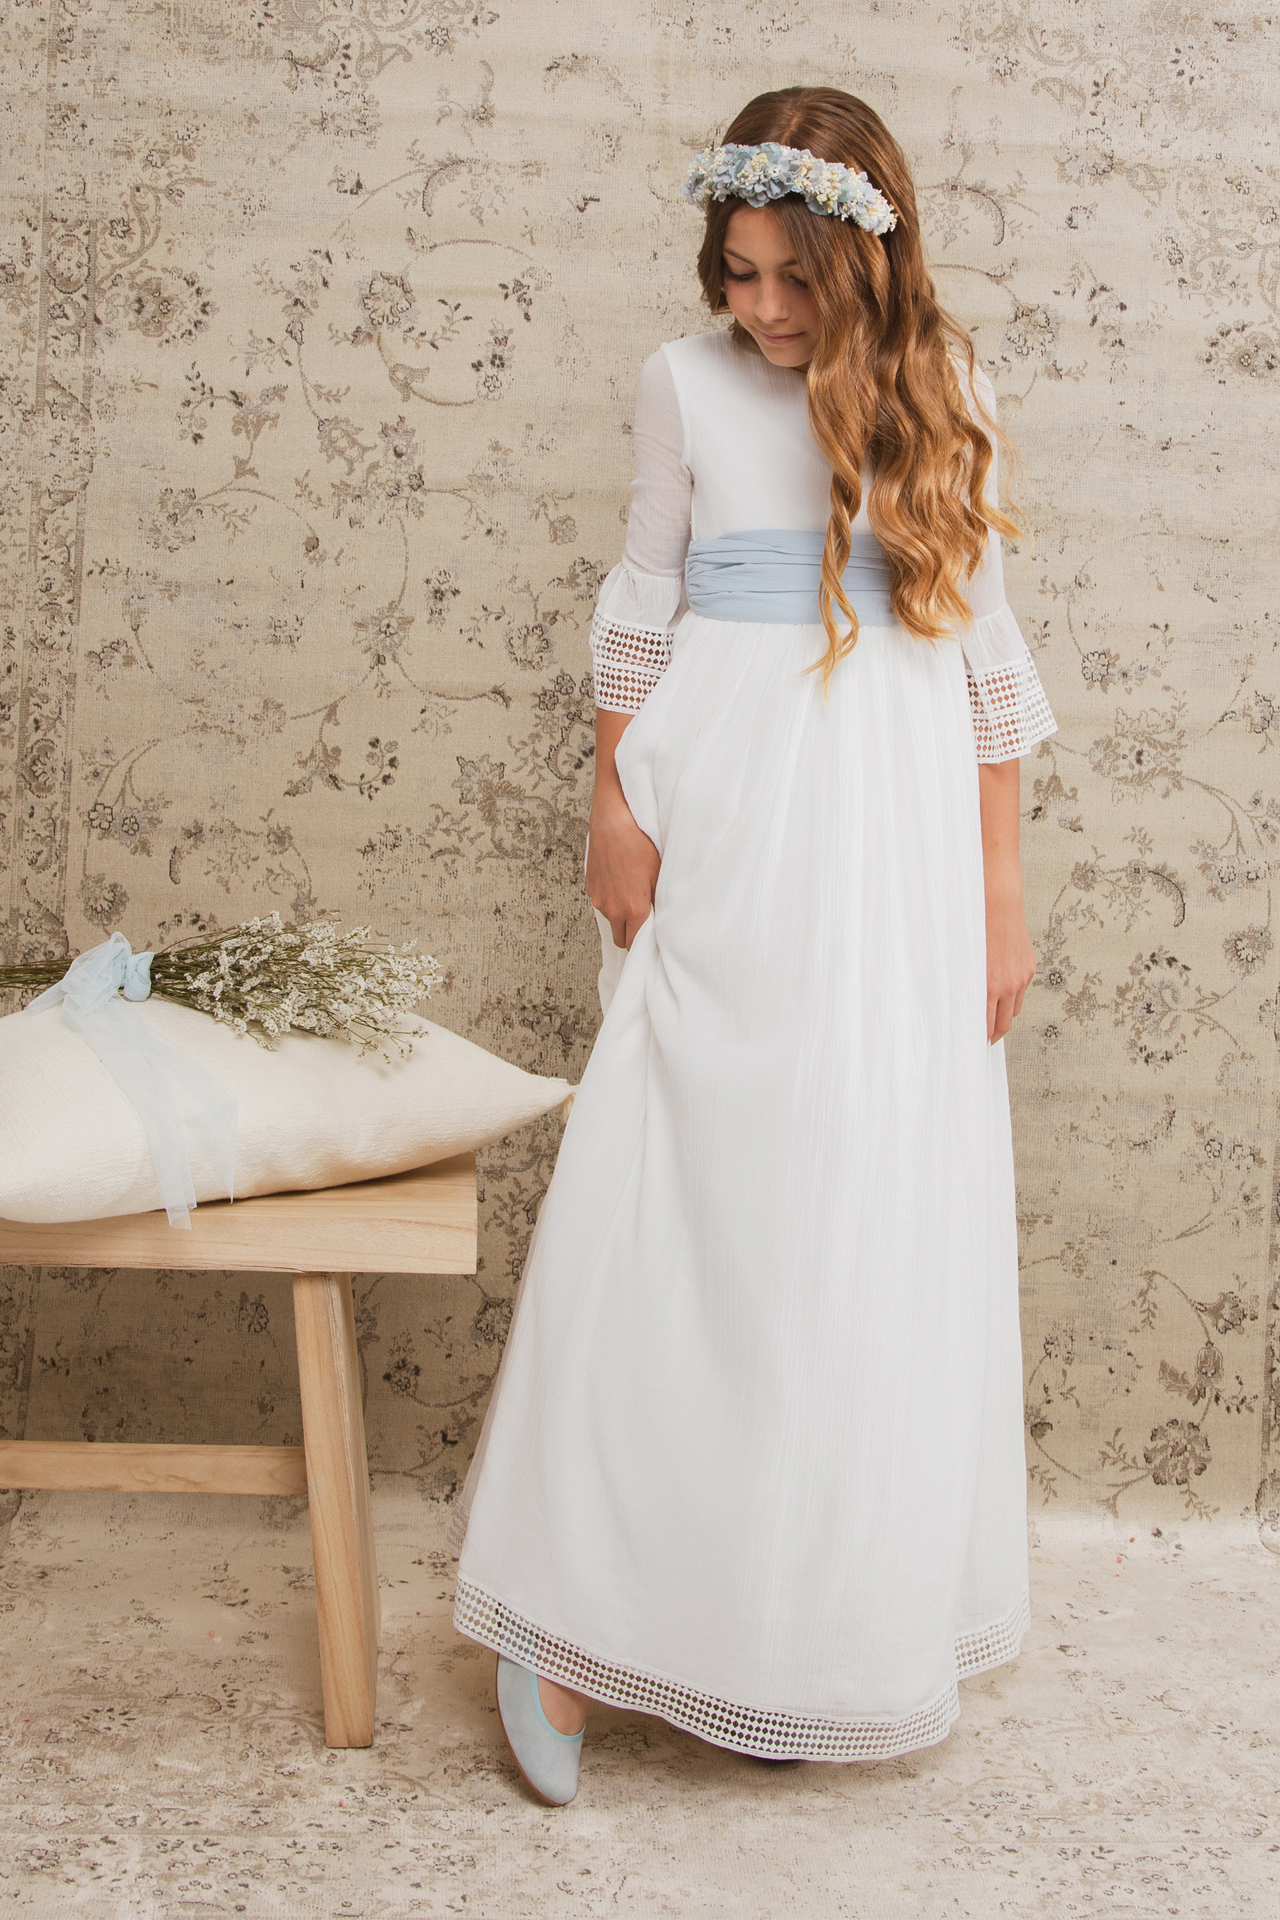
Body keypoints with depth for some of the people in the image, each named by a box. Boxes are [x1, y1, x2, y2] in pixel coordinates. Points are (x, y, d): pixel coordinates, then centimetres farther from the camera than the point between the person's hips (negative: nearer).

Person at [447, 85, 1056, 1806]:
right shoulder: (688, 385, 3)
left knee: (871, 1207, 3)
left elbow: (982, 643, 7)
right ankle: (569, 1613, 4)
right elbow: (642, 603, 10)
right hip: (723, 815, -1)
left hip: (893, 827, 1)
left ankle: (820, 1624, 17)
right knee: (678, 1184, -4)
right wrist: (615, 801, 1)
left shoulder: (941, 394, 5)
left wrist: (1001, 879, 5)